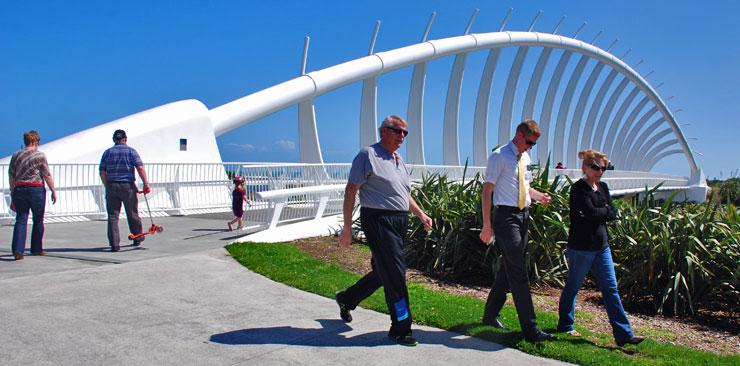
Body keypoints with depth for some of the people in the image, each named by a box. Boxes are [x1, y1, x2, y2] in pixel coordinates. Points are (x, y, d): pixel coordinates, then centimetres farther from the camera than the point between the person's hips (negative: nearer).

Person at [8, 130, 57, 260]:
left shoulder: (15, 155, 8)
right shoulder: (39, 155, -5)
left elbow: (11, 177, 9)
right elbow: (47, 175, -6)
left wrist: (13, 195, 14)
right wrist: (53, 191, 3)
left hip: (19, 189, 4)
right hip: (36, 189, -3)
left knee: (20, 220, 3)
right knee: (38, 220, 10)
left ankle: (17, 250, -10)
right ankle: (36, 249, 17)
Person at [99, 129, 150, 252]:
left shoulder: (107, 152, 9)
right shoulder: (131, 151, 1)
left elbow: (102, 172, 5)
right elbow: (140, 168, -11)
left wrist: (107, 187, 13)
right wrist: (146, 184, -9)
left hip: (111, 187, 2)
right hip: (128, 186, -2)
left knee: (112, 216, 3)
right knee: (132, 214, 12)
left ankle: (114, 244, -2)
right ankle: (137, 238, 26)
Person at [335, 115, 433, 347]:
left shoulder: (398, 160, 18)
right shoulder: (368, 155, -7)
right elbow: (350, 191, -10)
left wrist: (421, 215, 14)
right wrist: (347, 228, -13)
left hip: (400, 222, 9)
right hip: (378, 220, -9)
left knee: (383, 272, 16)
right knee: (395, 273, -7)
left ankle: (346, 299, 37)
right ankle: (400, 329, 5)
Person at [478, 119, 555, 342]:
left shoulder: (525, 158, 14)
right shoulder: (499, 156, -10)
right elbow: (487, 191, -12)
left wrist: (539, 196, 4)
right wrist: (487, 225, -16)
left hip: (523, 215, 8)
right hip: (506, 215, -8)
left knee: (509, 268, 14)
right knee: (518, 273, -9)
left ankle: (490, 315, 30)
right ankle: (530, 329, -6)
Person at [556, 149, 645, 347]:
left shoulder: (603, 187, 12)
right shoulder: (578, 189, -10)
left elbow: (613, 213, 3)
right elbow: (591, 213, -21)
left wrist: (597, 214, -12)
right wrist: (605, 211, -4)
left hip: (602, 246, 7)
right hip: (581, 247, -7)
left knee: (611, 289, 4)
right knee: (572, 287, 7)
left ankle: (624, 334, 5)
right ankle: (565, 326, 24)